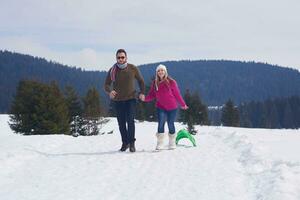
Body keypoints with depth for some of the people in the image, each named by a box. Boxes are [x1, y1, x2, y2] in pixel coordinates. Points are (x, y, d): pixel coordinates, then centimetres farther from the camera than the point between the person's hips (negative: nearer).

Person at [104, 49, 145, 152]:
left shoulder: (133, 69, -2)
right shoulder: (112, 70, -1)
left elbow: (141, 81, 11)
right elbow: (106, 84, 1)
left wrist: (142, 92, -4)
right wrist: (109, 91, -22)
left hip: (130, 99, -2)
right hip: (118, 100, 2)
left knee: (130, 120, -15)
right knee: (121, 123, 6)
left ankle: (132, 143, -12)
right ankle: (125, 142, 19)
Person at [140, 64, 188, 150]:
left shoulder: (171, 82, -8)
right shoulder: (155, 83, 1)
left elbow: (177, 94, -2)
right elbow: (151, 95, 2)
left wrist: (183, 104, 4)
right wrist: (145, 98, -18)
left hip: (172, 107, -2)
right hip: (161, 107, 2)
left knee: (170, 125, 6)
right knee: (161, 124, -12)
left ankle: (172, 143, 23)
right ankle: (159, 144, -7)